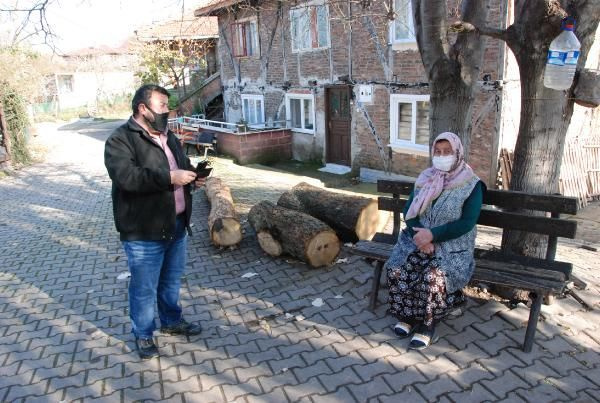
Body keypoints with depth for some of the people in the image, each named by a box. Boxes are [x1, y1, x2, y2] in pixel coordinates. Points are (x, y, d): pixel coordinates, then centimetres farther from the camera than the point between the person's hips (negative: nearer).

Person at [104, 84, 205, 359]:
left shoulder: (168, 137, 12)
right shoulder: (120, 140, -15)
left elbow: (183, 165, 23)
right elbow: (127, 177, -29)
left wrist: (192, 175, -1)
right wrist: (170, 178, -28)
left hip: (176, 225, 8)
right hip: (144, 232, -7)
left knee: (172, 280, 22)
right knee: (144, 288, 7)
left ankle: (172, 321, 42)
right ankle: (143, 334, 27)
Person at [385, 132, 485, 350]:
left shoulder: (471, 185, -6)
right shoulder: (425, 178, 8)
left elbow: (467, 223, -14)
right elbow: (408, 210, 3)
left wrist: (432, 234, -23)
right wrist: (420, 236, -16)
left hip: (453, 246, -4)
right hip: (419, 239, 4)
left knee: (432, 277, -31)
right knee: (397, 269, -23)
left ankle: (427, 325, -9)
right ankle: (407, 316, -2)